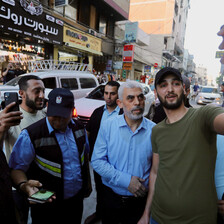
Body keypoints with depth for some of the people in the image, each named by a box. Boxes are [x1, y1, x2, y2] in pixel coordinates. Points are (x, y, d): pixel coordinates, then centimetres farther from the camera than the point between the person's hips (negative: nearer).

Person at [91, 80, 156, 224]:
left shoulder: (154, 130, -10)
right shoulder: (108, 126, -10)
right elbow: (97, 161, -11)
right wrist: (126, 180, -18)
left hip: (140, 200, 0)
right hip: (111, 197, 1)